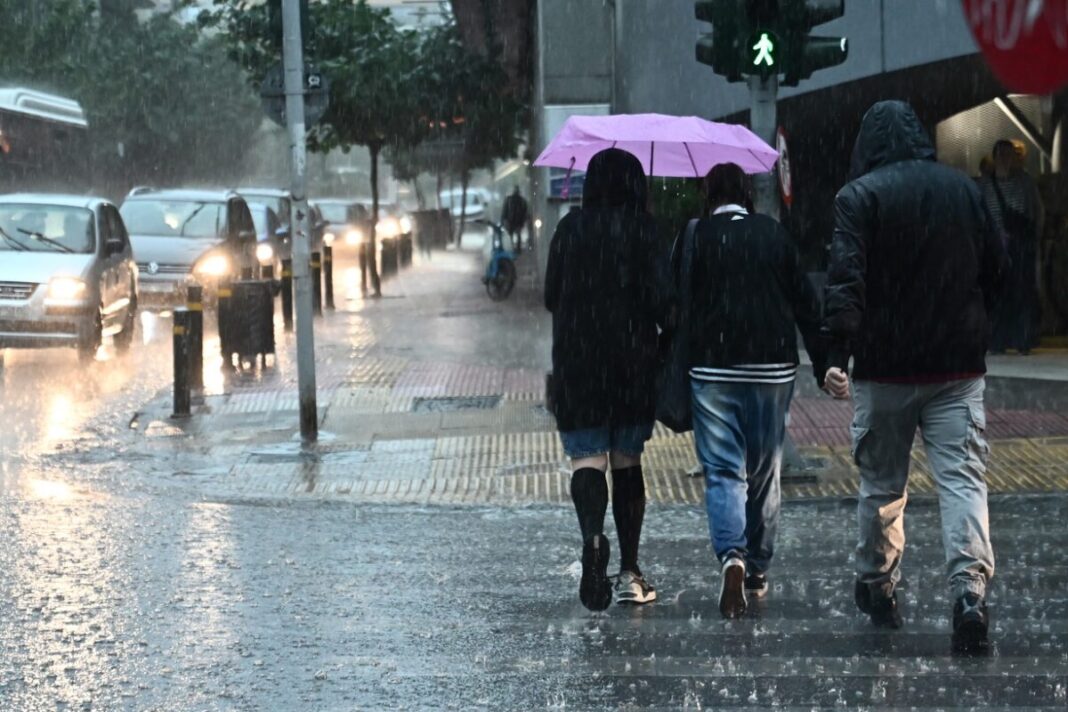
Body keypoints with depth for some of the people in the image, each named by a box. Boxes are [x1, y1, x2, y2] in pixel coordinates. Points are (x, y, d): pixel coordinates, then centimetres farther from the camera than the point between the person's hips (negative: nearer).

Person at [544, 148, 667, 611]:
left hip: (576, 360, 0)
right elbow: (658, 299, -10)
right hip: (633, 360, 0)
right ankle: (629, 572, 13)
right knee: (627, 461, 11)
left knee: (587, 458, -2)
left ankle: (593, 538, -31)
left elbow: (551, 297, 7)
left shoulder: (569, 229, 1)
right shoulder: (643, 229, -5)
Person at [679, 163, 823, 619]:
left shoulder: (695, 237, 0)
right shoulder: (775, 235, 6)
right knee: (765, 472, 14)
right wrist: (824, 365, 9)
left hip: (711, 369, -2)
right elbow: (805, 303, 6)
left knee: (723, 471, -2)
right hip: (773, 370, 2)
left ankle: (732, 556, -25)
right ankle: (758, 570, 21)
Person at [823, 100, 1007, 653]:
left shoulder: (859, 196, -5)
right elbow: (995, 270, 13)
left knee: (881, 483, 13)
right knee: (963, 479, -4)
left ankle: (877, 588, 25)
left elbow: (846, 279, -16)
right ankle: (970, 589, -22)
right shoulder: (964, 190, 8)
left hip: (885, 367, -2)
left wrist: (836, 353, -23)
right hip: (959, 365, 2)